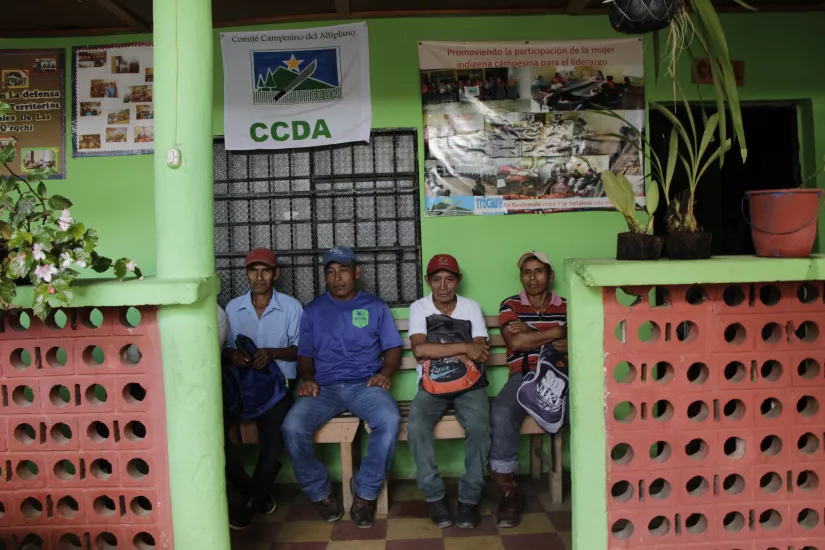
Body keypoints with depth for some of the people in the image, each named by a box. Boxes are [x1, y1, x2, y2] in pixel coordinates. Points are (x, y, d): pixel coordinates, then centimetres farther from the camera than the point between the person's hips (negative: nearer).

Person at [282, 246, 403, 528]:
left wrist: (386, 372, -8)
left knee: (390, 421, -33)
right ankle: (320, 494, -4)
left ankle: (365, 494, -13)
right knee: (292, 427, -28)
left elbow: (393, 347, 12)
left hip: (365, 385, -1)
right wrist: (307, 378, -4)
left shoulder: (375, 306, 15)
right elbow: (304, 354, 16)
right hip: (323, 388, 1)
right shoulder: (314, 310, 18)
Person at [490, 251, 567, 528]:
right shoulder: (510, 306, 12)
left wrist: (531, 335, -5)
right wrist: (556, 332, 1)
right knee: (502, 413, -32)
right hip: (524, 375, -1)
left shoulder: (566, 307, 15)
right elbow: (516, 342, -5)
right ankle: (507, 491, -18)